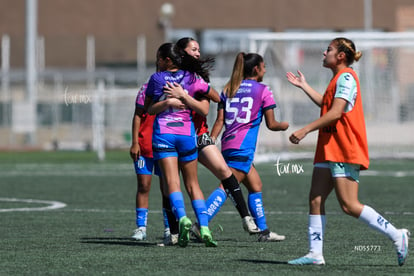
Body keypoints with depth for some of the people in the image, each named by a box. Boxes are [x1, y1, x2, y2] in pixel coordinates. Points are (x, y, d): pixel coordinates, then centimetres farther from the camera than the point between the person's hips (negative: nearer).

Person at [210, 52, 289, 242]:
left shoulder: (229, 89, 15)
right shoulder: (262, 90, 1)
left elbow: (219, 121, 8)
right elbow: (271, 124, 2)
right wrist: (284, 126, 22)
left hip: (227, 145, 7)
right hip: (243, 147, -7)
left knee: (255, 186, 16)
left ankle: (263, 231, 18)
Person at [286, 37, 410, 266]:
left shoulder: (346, 77, -12)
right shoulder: (338, 78, 19)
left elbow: (335, 112, -21)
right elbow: (326, 105, 35)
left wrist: (305, 130, -22)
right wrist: (304, 86, 40)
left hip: (344, 152, -10)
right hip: (329, 150, 10)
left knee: (349, 205, -12)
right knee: (315, 199, 2)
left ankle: (396, 236, -5)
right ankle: (315, 254, 0)